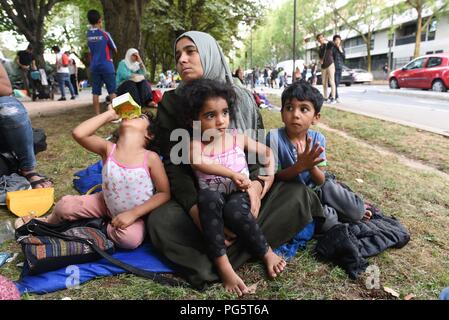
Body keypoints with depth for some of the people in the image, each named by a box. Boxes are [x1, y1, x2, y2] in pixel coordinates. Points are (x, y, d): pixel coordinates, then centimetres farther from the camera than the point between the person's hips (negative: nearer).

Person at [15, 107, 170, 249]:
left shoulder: (151, 158, -23)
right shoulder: (108, 149, -13)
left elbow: (164, 193, -19)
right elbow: (78, 133, -28)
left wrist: (133, 214, -25)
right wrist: (110, 114, -21)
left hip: (136, 214, -3)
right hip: (107, 205, 3)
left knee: (130, 238, -33)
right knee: (65, 204, -5)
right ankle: (47, 221, 30)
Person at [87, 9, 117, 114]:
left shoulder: (88, 34, 6)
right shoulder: (105, 34, -8)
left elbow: (90, 53, 9)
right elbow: (115, 49, 3)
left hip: (94, 66, 5)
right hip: (106, 66, -4)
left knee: (96, 92, 4)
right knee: (112, 91, 1)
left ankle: (97, 114, 5)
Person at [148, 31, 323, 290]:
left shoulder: (243, 98, 3)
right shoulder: (171, 103, -2)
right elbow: (174, 164, -8)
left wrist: (256, 183, -22)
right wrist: (196, 209, -25)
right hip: (198, 196, -1)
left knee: (297, 194, -22)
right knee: (160, 222, -31)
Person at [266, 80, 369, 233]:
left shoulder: (317, 139, -10)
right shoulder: (274, 137, -21)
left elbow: (321, 181, -10)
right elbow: (274, 177, -17)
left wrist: (311, 166, -32)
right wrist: (300, 166, -34)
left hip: (315, 188, 4)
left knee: (357, 212, -8)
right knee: (328, 220, -24)